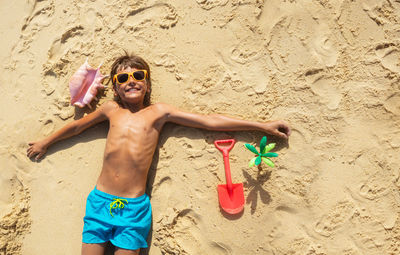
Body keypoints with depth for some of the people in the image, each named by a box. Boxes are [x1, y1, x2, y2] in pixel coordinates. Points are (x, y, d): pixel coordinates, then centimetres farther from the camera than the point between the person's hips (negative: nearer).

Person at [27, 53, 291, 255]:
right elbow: (77, 126, 25)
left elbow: (210, 121, -1)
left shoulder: (158, 112, 1)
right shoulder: (111, 109, 8)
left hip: (134, 207, -2)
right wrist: (46, 143, 37)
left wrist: (263, 125, -1)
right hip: (100, 201, 3)